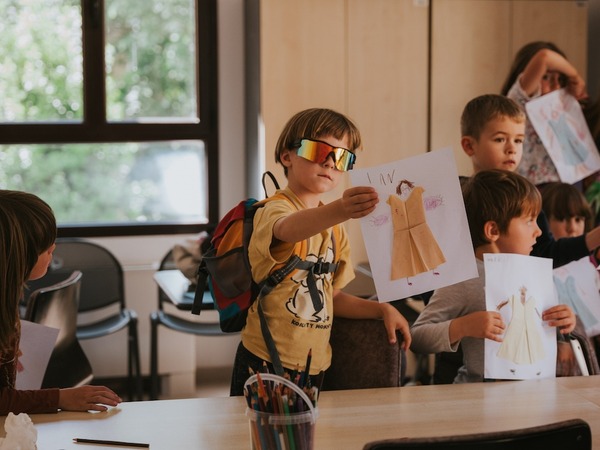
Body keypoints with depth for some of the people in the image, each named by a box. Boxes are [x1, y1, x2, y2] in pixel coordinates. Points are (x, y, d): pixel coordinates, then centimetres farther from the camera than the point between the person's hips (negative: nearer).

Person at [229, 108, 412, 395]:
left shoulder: (334, 228, 16)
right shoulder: (273, 210, -12)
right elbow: (288, 229, -37)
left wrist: (382, 310, 4)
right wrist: (339, 211, -55)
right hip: (266, 364, -7)